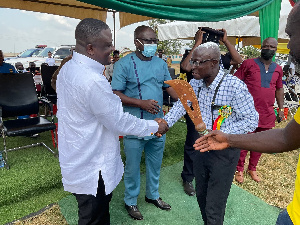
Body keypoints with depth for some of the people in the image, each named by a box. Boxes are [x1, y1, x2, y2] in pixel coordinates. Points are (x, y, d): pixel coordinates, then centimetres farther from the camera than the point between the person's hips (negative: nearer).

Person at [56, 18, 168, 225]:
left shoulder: (68, 68, 1)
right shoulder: (92, 81, -30)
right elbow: (120, 122, -23)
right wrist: (155, 126, -9)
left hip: (77, 160, 9)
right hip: (92, 170, -9)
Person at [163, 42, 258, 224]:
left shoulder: (235, 86, -21)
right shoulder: (195, 83, -1)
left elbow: (251, 120, -18)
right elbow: (181, 105, 3)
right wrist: (165, 122, -14)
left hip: (224, 152, -6)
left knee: (214, 209, 5)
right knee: (201, 196, 23)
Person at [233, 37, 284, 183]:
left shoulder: (278, 69, 13)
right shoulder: (249, 64, -2)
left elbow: (279, 89, 22)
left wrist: (281, 108, 18)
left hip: (267, 114, 5)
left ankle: (252, 168, 31)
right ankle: (239, 170, 20)